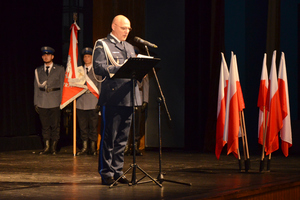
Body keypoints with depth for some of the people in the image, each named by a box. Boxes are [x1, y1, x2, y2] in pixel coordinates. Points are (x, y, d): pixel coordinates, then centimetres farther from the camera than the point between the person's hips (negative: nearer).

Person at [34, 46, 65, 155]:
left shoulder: (60, 69, 7)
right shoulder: (38, 70, 14)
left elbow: (62, 86, 5)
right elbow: (36, 87, 14)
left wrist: (62, 101, -3)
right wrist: (36, 103, 7)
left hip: (55, 102, -2)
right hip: (42, 102, 2)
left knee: (55, 125, -1)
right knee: (45, 125, 4)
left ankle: (53, 147, 6)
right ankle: (46, 147, 10)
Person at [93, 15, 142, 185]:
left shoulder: (130, 48, 22)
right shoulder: (102, 45, 1)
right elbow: (98, 68, -13)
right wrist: (121, 67, -21)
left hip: (128, 98, 7)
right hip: (112, 99, -7)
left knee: (122, 138, 9)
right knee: (109, 137, -3)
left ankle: (117, 171, 16)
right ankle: (106, 173, 3)